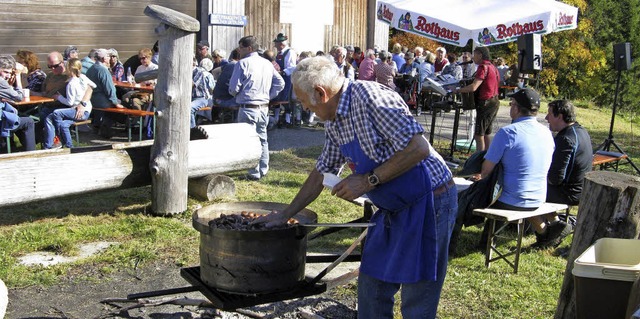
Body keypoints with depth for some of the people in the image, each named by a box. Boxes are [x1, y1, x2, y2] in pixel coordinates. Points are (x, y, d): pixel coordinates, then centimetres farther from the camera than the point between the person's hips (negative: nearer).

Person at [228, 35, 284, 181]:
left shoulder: (243, 63, -10)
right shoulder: (267, 63, 10)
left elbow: (234, 88, -11)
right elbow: (280, 83, 12)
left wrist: (235, 93, 11)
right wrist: (268, 95, 14)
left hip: (248, 108, -7)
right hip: (264, 107, 7)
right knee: (262, 139, 17)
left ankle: (254, 173, 0)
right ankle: (263, 169, 23)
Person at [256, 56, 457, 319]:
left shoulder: (368, 96, -21)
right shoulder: (334, 123, 8)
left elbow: (418, 148, -26)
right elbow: (321, 172, 20)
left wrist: (368, 181, -21)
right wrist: (284, 215, 21)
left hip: (428, 201, -9)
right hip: (394, 207, 9)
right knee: (371, 286, 16)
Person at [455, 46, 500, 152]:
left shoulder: (483, 67, -16)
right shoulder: (492, 67, 14)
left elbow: (473, 87, -25)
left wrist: (458, 90, -14)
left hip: (485, 103, -10)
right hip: (494, 101, 10)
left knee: (478, 135, -8)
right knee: (486, 133, 16)